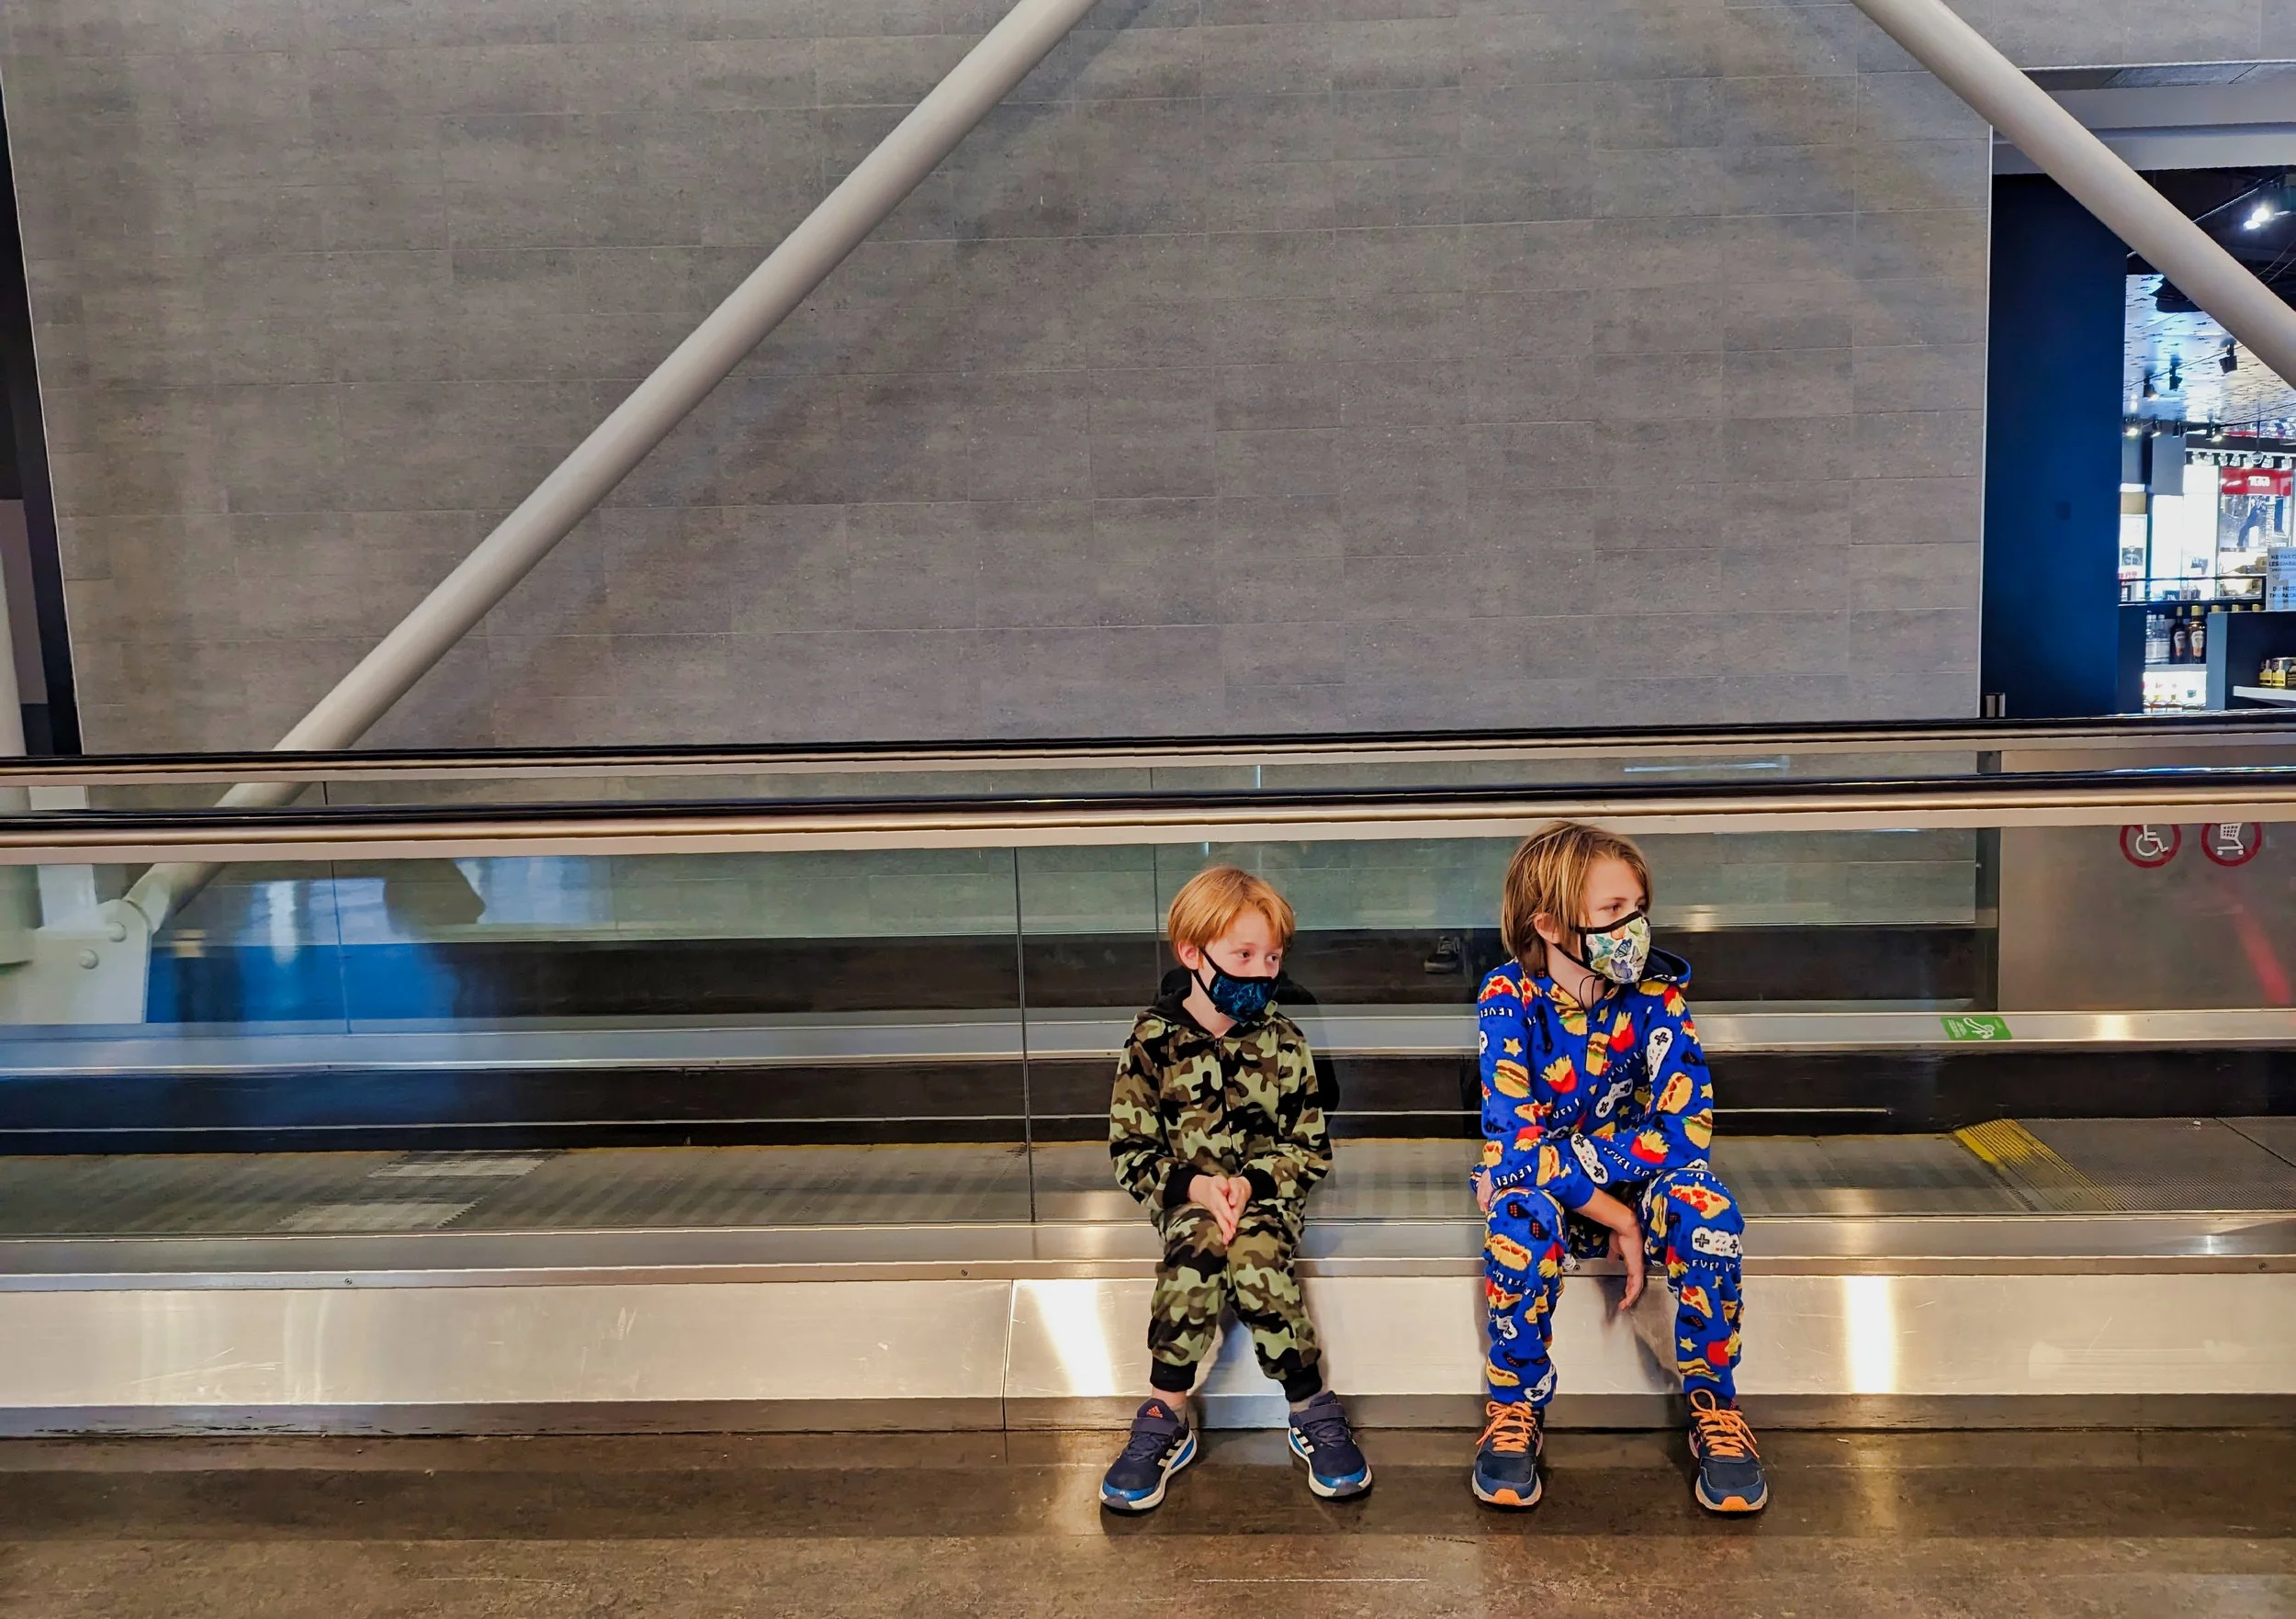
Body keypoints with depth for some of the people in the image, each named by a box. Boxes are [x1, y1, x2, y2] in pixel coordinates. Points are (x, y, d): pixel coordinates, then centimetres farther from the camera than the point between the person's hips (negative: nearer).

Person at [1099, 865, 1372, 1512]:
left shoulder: (1283, 1043, 3)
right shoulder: (1153, 1041, -2)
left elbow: (1311, 1148, 4)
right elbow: (1130, 1151, -2)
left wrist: (1250, 1182, -13)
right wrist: (1194, 1186, -18)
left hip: (1268, 1193, 1)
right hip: (1184, 1196, 0)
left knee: (1256, 1258, -32)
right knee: (1200, 1242, -34)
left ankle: (1313, 1416, -16)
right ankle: (1166, 1421, -24)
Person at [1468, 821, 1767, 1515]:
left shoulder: (1657, 989, -13)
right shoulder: (1509, 996, -18)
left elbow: (1685, 1131, -24)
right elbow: (1516, 1142, -25)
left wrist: (1547, 1162, -25)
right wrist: (1615, 1218, -27)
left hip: (1637, 1182, 1)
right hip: (1546, 1197, -1)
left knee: (1701, 1201, -31)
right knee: (1523, 1211, -35)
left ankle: (1715, 1408, -9)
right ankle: (1513, 1411, -12)